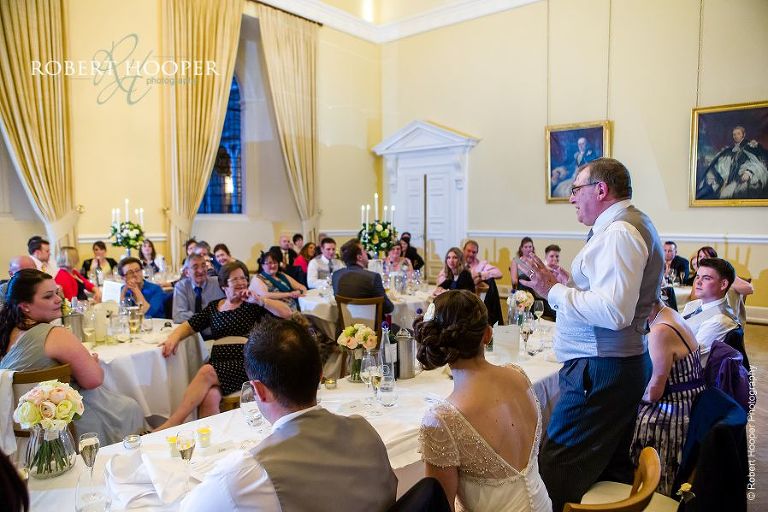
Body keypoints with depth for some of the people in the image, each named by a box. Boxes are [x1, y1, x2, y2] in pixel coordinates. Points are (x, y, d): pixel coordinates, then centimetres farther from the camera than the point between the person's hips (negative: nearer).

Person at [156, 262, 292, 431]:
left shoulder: (252, 304, 9)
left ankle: (171, 424, -26)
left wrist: (259, 300, -9)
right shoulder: (213, 307, 20)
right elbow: (189, 326, 16)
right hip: (218, 364, 3)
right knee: (209, 397, -31)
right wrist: (174, 337, -5)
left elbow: (287, 314, -2)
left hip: (245, 364, -3)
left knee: (206, 372, -30)